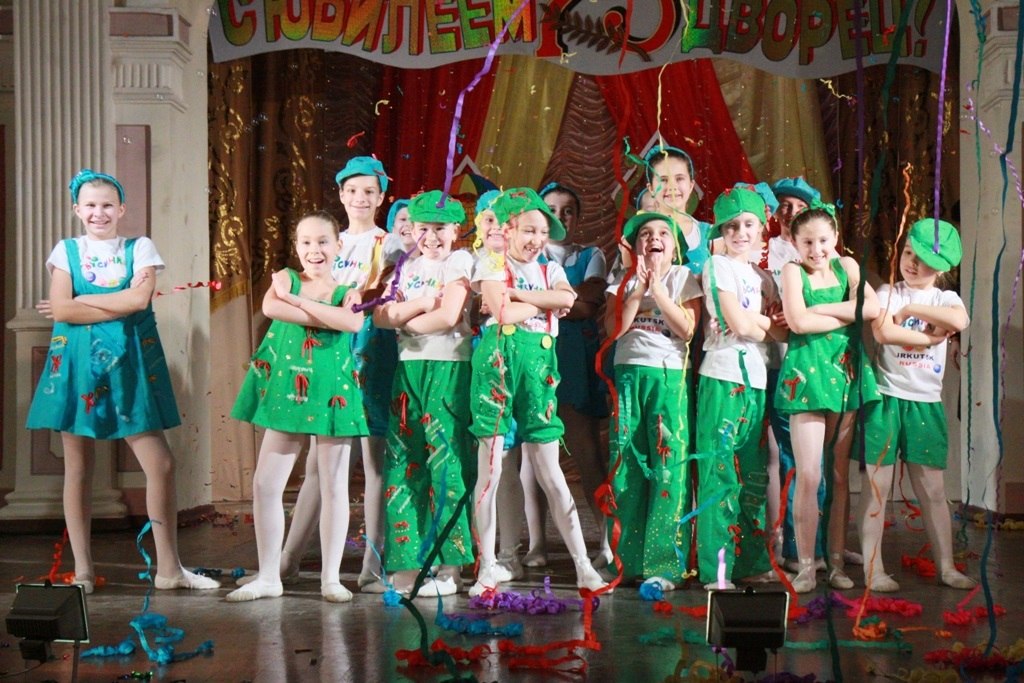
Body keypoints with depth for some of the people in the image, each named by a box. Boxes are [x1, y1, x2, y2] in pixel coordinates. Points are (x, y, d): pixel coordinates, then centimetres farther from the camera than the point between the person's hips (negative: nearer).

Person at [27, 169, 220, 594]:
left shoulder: (139, 248, 7)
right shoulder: (67, 250, 7)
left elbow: (141, 299, -11)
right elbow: (60, 309, -7)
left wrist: (80, 302, -8)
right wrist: (120, 305, -11)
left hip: (129, 364, 0)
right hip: (77, 363, 0)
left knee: (160, 464, -4)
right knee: (78, 468, 3)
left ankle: (168, 567, 6)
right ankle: (82, 570, 11)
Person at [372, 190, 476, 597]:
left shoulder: (459, 262, 0)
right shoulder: (407, 268, 17)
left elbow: (448, 317, -13)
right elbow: (380, 316, 5)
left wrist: (405, 321, 0)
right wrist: (417, 306, -11)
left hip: (448, 369, -6)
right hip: (409, 368, 6)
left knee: (444, 461, -7)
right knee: (404, 460, 1)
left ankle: (448, 566, -2)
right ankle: (407, 560, 5)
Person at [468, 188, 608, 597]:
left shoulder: (550, 270, 18)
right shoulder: (492, 266, 5)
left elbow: (568, 297, -5)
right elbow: (502, 312, -13)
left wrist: (516, 294, -9)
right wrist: (547, 303, -2)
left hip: (539, 360, 4)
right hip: (499, 357, -4)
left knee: (550, 472, 5)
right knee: (490, 469, -2)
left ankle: (583, 566, 5)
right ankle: (487, 568, 5)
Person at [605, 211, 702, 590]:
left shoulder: (683, 277, 7)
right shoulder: (625, 280, 12)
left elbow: (687, 329, -7)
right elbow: (614, 328, -2)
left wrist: (656, 286, -8)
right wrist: (640, 286, -6)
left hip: (670, 376, -2)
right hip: (629, 373, 2)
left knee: (669, 467, -8)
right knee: (627, 463, 1)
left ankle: (664, 564, -7)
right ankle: (627, 559, 9)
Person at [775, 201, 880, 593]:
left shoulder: (847, 266, 11)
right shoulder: (793, 271, 1)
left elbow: (873, 307, -5)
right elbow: (798, 322, -14)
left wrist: (821, 310, -11)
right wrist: (849, 314, -6)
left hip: (846, 372, 4)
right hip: (807, 373, -4)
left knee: (841, 475, 7)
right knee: (808, 476, -7)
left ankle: (837, 562, 14)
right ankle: (805, 567, -1)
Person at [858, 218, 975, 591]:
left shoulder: (946, 299, 9)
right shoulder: (886, 293, 3)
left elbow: (959, 321, -16)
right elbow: (883, 333, -17)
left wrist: (910, 310, -9)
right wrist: (931, 335, -9)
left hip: (926, 402, 2)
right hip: (885, 397, -2)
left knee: (933, 490, 7)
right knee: (876, 487, -1)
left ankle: (946, 566, 14)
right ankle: (872, 569, 4)